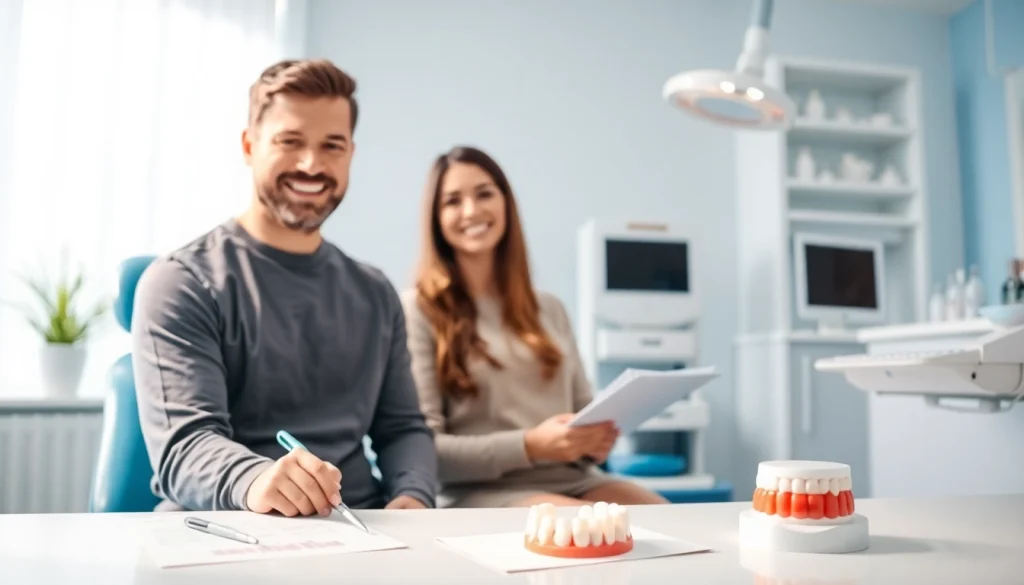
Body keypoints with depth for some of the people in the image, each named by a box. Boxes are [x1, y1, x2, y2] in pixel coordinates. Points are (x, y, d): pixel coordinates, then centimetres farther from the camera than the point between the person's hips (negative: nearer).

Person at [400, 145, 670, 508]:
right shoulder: (419, 309, 0)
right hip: (479, 492, -5)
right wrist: (529, 447, -19)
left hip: (571, 480, 6)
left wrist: (596, 440, -4)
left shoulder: (550, 310, 18)